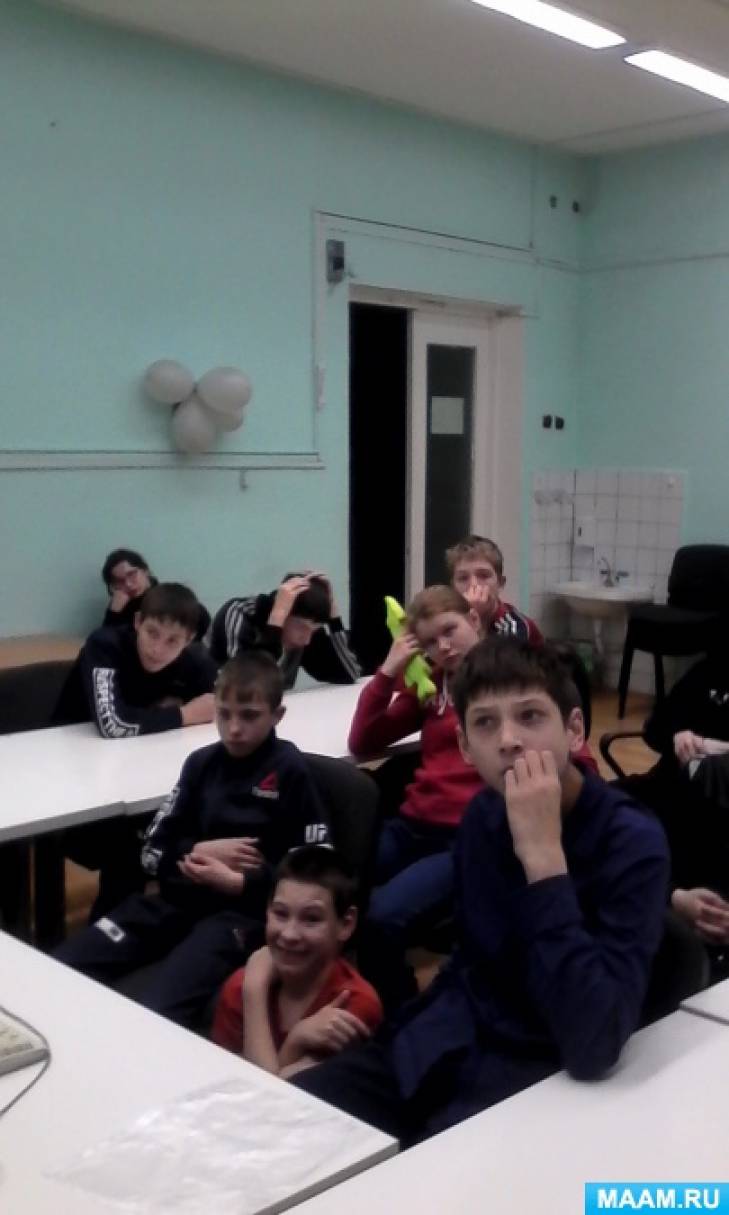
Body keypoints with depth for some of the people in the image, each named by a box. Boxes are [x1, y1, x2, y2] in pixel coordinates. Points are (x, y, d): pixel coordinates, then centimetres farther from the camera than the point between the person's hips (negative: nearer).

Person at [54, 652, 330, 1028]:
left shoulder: (290, 771, -1)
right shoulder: (202, 762, 13)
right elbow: (152, 851, 13)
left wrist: (238, 882, -13)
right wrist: (200, 851, -5)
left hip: (243, 910, -5)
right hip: (178, 897, 5)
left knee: (157, 1010, -32)